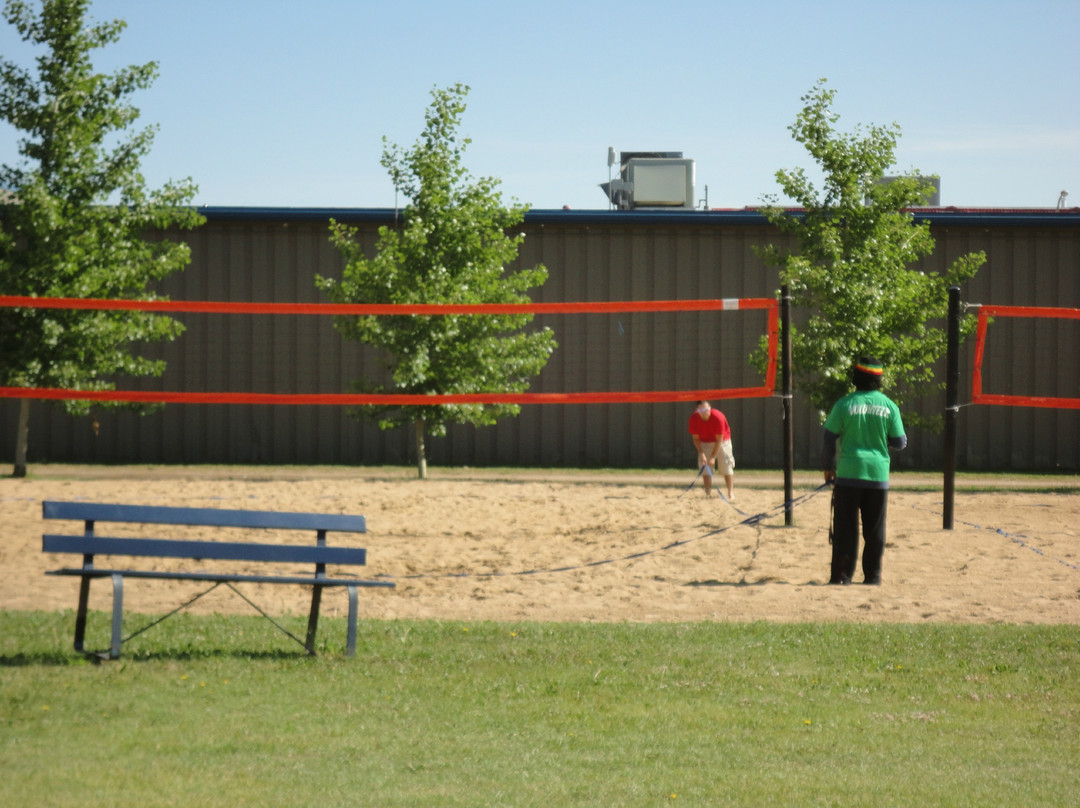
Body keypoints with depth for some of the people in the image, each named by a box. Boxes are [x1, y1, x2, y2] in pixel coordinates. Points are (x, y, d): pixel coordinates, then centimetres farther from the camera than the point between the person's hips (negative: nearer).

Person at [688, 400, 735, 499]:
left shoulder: (718, 417, -31)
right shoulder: (694, 419, -21)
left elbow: (719, 439, -25)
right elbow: (696, 438, -11)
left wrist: (713, 457, -27)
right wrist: (701, 453, -23)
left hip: (722, 441, -3)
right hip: (705, 442, 3)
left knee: (726, 465, -9)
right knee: (705, 466, -5)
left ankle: (731, 492, -4)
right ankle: (707, 493, 3)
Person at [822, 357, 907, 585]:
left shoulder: (844, 404, -5)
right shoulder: (889, 406, 0)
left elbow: (830, 438, -2)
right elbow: (899, 443, 3)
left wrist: (828, 467, 11)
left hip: (848, 473, -1)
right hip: (878, 474, 1)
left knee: (845, 527, 4)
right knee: (875, 529, 9)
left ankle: (842, 575, 2)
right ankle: (872, 575, 9)